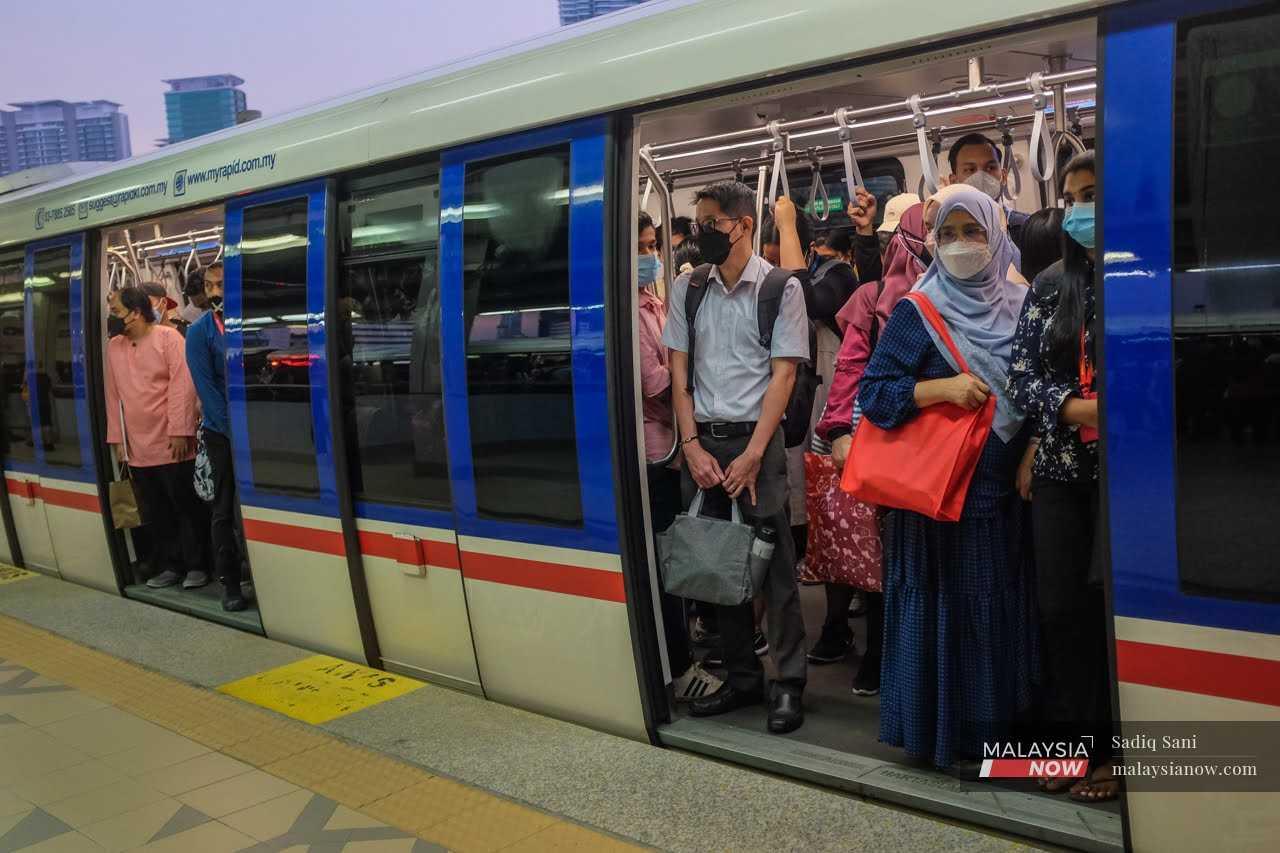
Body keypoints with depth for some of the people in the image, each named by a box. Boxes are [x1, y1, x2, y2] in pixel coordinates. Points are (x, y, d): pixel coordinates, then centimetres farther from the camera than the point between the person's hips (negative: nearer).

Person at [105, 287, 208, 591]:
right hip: (137, 448, 5)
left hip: (171, 444, -5)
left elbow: (182, 386, -11)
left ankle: (196, 566, 11)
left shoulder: (168, 337, -5)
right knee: (156, 512, 10)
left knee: (186, 507, 2)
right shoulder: (114, 346, 10)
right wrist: (117, 439, 8)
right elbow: (113, 394, 12)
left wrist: (179, 432, -17)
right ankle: (170, 566, 20)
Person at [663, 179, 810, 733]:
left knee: (774, 562, -2)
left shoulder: (781, 288, -2)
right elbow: (679, 374, 8)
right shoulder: (687, 288, 8)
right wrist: (693, 447, -2)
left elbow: (783, 375, -6)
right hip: (699, 441, 4)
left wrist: (753, 454, -12)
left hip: (755, 437, -4)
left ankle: (789, 682, 11)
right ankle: (742, 677, 23)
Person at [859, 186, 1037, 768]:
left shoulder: (1020, 305, 8)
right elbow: (873, 391, -9)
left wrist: (1033, 450, -3)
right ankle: (940, 728, 17)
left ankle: (997, 719, 27)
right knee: (944, 603, 2)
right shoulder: (917, 312, -4)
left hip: (1003, 487, 4)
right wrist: (941, 388, -22)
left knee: (1001, 604, 10)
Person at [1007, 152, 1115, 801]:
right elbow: (1021, 375, 4)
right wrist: (1078, 410, -12)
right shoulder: (1050, 287, 10)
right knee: (1062, 607, 7)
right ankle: (1072, 737, 22)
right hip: (1061, 471, 4)